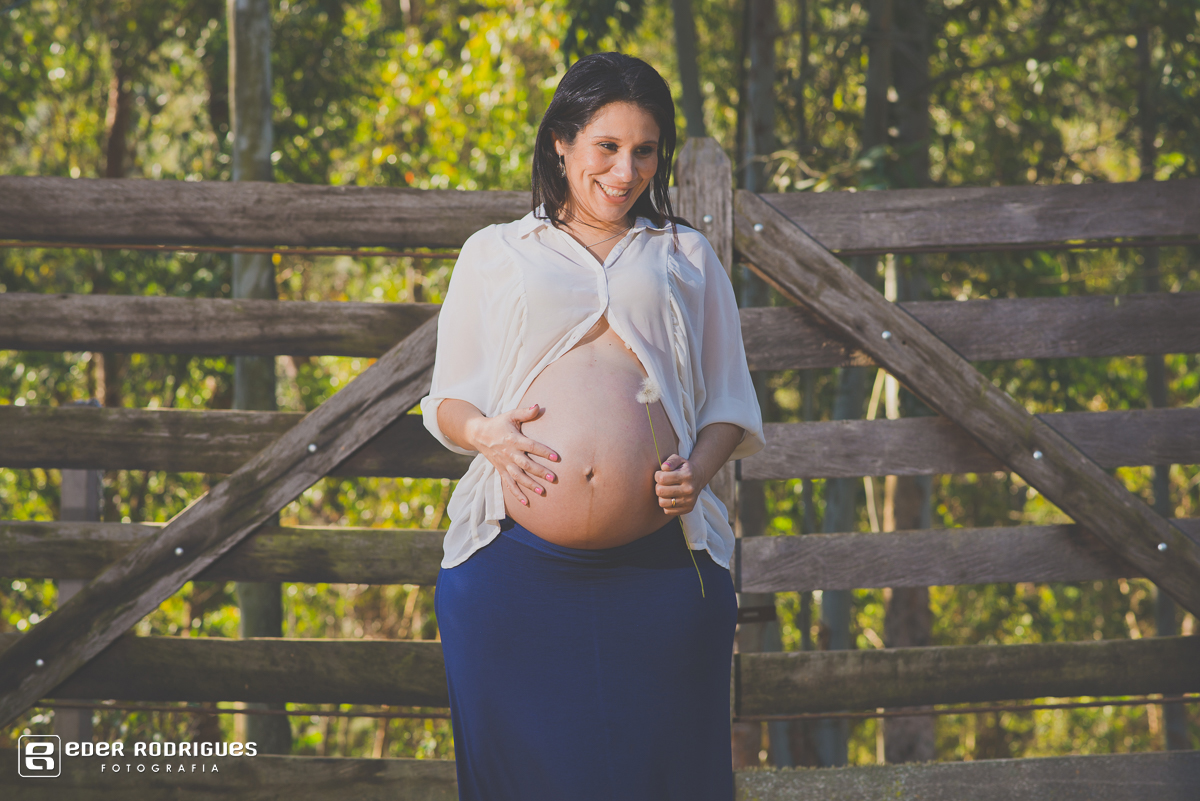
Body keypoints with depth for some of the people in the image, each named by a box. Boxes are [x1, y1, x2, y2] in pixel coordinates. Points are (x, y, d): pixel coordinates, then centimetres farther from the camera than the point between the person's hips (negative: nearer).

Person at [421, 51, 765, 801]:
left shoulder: (687, 256, 18)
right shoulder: (494, 254, 15)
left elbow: (730, 407, 18)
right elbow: (446, 400, 16)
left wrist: (698, 469, -3)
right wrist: (484, 433, -7)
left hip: (660, 572, 1)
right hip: (514, 572, 0)